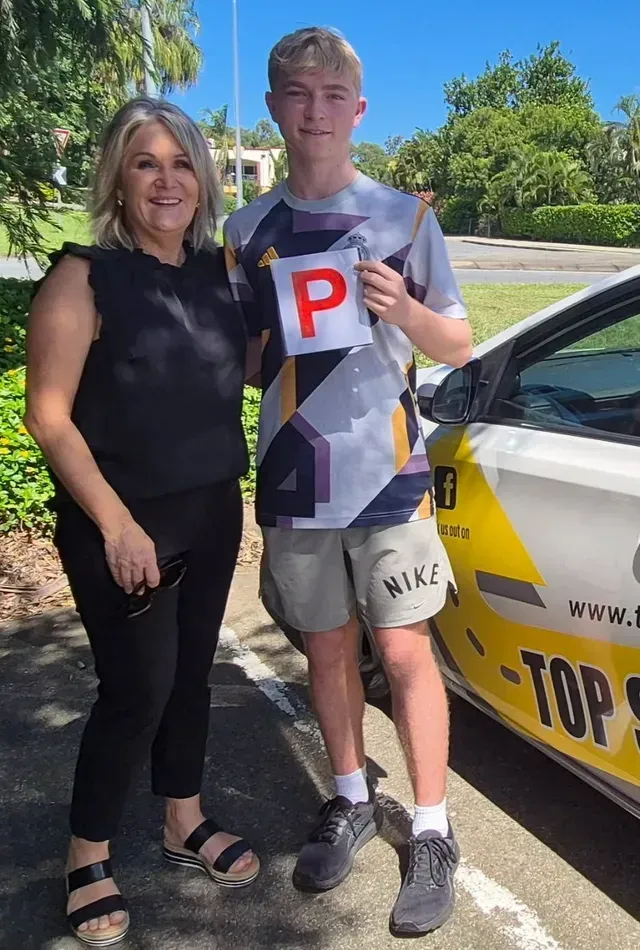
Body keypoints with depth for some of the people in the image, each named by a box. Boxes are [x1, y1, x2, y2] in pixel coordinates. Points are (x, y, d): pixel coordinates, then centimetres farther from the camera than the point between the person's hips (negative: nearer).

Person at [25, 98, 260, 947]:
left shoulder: (219, 270, 5)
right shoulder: (85, 276, -12)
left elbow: (259, 365, 18)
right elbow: (49, 416, -15)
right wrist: (116, 523, -20)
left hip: (212, 513, 6)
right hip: (122, 525, -5)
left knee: (191, 673, 16)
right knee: (137, 689, 0)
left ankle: (185, 823, 37)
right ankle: (87, 857, 24)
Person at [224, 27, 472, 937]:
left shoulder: (404, 215, -1)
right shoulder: (249, 229, 6)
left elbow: (460, 346, 2)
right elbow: (237, 357, 12)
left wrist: (404, 309, -19)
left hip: (388, 478, -2)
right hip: (292, 482, 3)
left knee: (405, 651, 2)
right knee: (327, 648, 14)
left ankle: (433, 833, 19)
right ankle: (352, 801, 34)